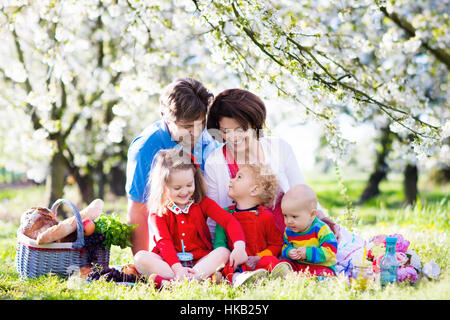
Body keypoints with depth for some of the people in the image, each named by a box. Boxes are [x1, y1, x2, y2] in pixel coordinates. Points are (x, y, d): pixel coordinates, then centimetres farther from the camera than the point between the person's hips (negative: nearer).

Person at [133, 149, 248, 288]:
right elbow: (164, 242, -11)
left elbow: (229, 220, -7)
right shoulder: (158, 212, 1)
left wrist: (239, 246, -28)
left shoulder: (202, 203, 5)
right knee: (140, 258, -27)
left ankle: (167, 281, -40)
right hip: (170, 263, -1)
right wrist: (177, 268, -30)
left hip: (201, 261, 1)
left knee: (224, 252, -27)